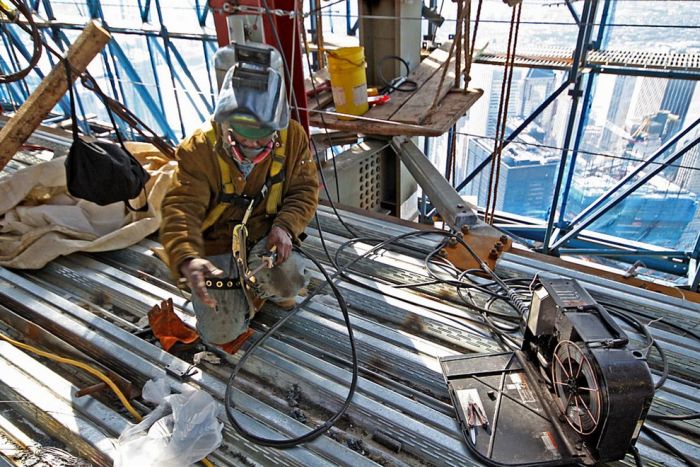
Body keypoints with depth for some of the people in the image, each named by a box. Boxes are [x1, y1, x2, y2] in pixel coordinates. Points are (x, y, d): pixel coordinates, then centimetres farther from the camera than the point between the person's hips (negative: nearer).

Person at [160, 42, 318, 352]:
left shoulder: (293, 137, -11)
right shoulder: (199, 148, -19)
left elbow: (304, 189, -7)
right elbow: (182, 209, -25)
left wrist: (285, 226, -28)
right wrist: (187, 259, -45)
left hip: (264, 237, 2)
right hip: (216, 246, -1)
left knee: (289, 279, -32)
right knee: (222, 333, -10)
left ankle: (269, 288, 9)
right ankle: (242, 290, 25)